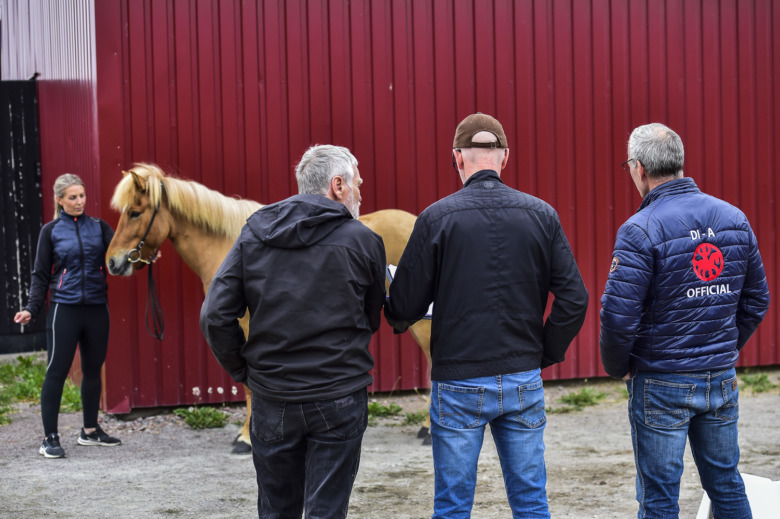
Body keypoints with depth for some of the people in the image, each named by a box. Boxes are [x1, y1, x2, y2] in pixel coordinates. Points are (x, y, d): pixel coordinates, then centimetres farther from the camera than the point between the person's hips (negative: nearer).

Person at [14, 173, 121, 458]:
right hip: (65, 309, -3)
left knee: (93, 370, 12)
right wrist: (32, 308, -7)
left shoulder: (98, 227, 8)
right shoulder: (51, 231, 2)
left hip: (97, 309, 3)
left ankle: (90, 430, 26)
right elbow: (41, 275, 3)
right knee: (57, 370, -5)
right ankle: (50, 437, 0)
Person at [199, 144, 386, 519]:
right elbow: (372, 319, 6)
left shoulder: (253, 233, 2)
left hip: (271, 401, 3)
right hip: (339, 399, -3)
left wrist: (244, 371, 7)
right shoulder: (363, 241, -4)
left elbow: (215, 317, -4)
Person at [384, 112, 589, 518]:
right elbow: (574, 299, -2)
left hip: (458, 384, -2)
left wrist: (397, 317, 17)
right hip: (524, 382, 3)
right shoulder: (541, 215, 1)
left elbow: (404, 307, -7)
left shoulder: (437, 218, -7)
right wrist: (545, 353, 11)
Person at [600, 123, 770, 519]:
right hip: (722, 378, 6)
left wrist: (616, 366, -2)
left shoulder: (641, 230, -16)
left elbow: (618, 313, -19)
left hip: (662, 383, -5)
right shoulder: (734, 219, 4)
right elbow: (757, 298, 11)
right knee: (726, 483, 16)